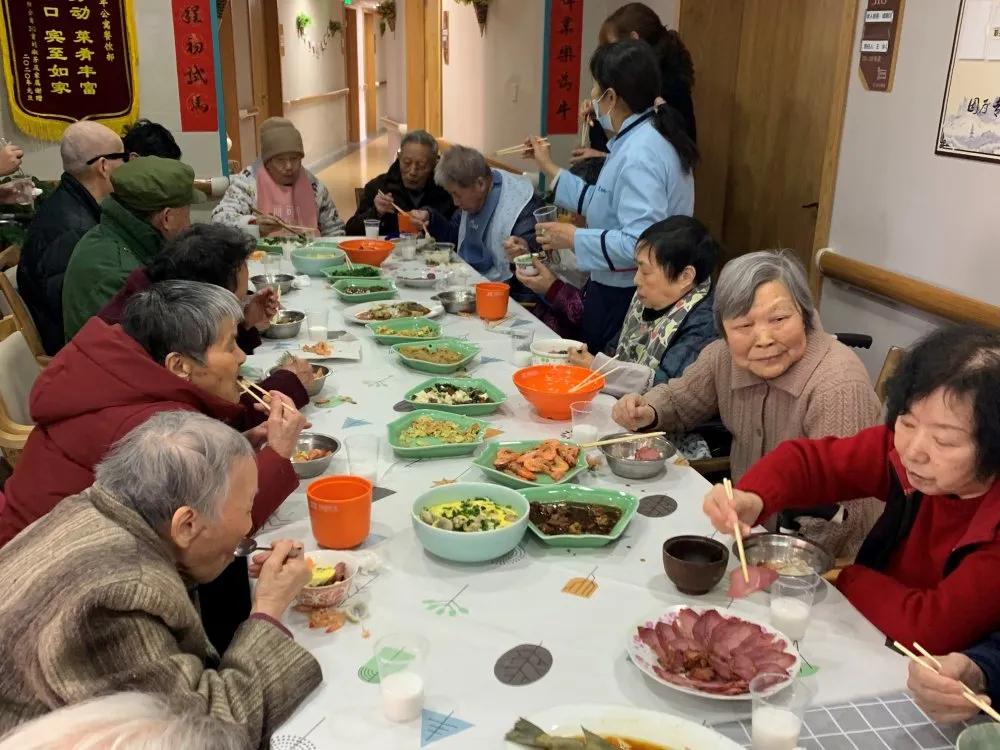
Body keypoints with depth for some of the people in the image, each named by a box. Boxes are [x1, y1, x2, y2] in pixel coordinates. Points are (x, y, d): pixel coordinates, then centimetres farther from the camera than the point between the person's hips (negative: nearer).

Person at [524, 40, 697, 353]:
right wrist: (549, 168, 22)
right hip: (617, 291, 10)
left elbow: (640, 243, -31)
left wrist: (572, 238, -21)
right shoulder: (640, 139, 10)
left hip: (623, 300, -10)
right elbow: (607, 205, 17)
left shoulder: (639, 153, -23)